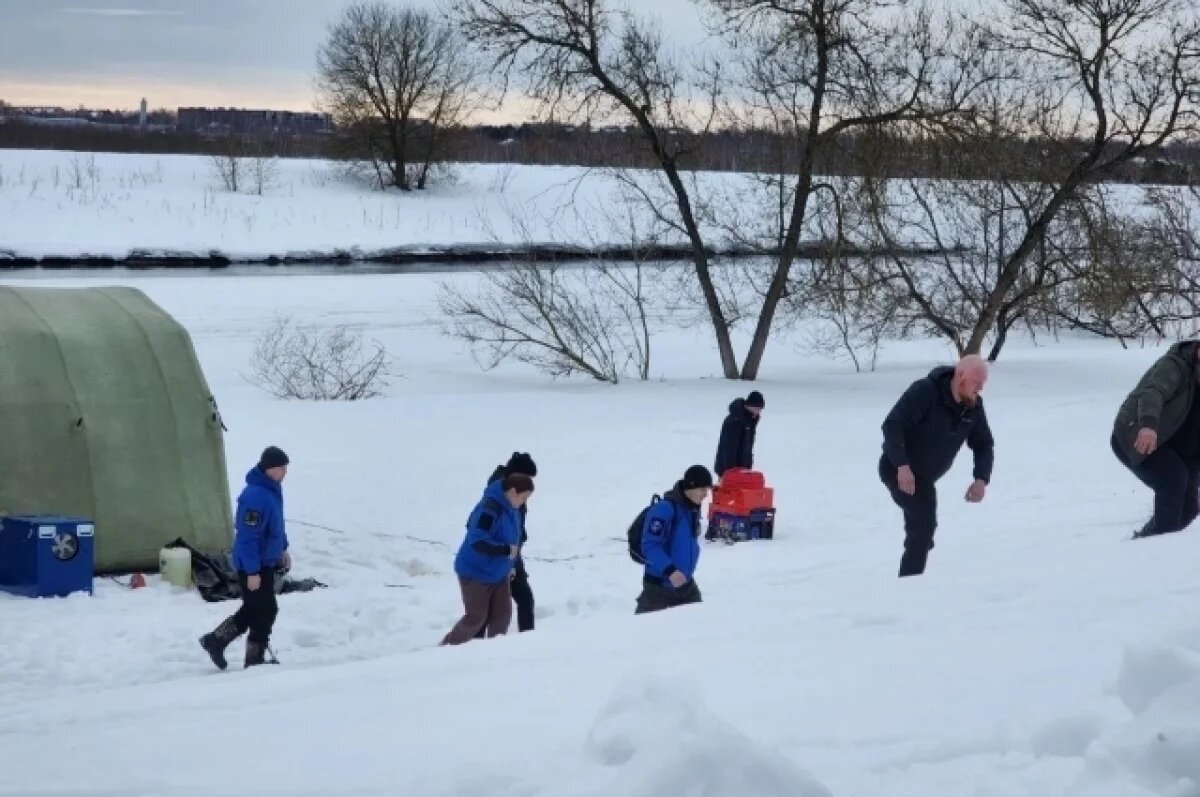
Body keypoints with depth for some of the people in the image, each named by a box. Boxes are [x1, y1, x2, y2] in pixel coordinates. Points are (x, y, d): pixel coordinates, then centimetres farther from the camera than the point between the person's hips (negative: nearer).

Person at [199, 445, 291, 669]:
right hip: (253, 566, -10)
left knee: (253, 610, 19)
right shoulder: (255, 496, -27)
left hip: (267, 561, 10)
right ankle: (254, 660, 14)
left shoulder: (273, 488, 4)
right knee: (265, 611, 1)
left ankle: (215, 641, 28)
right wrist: (252, 572, -25)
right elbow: (247, 537, -26)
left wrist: (283, 549, 25)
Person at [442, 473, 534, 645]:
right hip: (476, 573, -8)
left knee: (502, 615, 6)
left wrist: (509, 565, 12)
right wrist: (507, 550, -27)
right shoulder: (490, 508, -27)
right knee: (476, 617, -2)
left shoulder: (512, 510, 2)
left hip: (498, 573, 8)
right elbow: (478, 541, -32)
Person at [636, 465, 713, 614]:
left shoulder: (694, 510, 7)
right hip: (659, 585, -8)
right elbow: (649, 545, -23)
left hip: (686, 584, 8)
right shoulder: (664, 509, -19)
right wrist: (669, 570, -33)